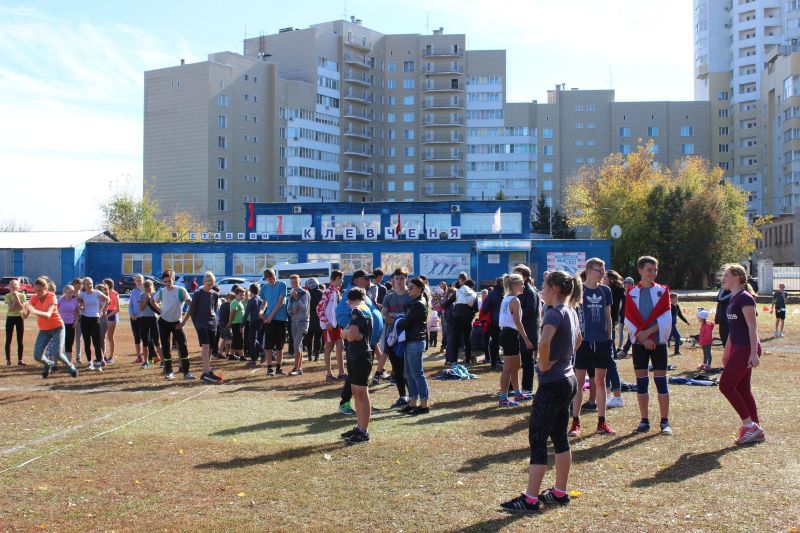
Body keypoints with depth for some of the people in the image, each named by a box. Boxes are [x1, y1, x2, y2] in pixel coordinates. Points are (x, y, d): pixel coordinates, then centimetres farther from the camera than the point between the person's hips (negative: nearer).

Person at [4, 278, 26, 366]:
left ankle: (20, 360, 7)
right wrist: (15, 299, -16)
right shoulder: (7, 296, -3)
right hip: (10, 318, -1)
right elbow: (11, 308, -14)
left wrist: (17, 297, -17)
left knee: (20, 340, 2)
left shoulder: (22, 295, 0)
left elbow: (21, 307, -13)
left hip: (19, 318, 1)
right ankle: (8, 360, 7)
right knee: (8, 340, 1)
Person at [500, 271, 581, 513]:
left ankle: (530, 500, 0)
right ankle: (560, 493, 25)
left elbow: (544, 342, -37)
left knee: (537, 440, -3)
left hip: (552, 384, -9)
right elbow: (578, 339, 30)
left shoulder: (555, 313, -18)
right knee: (560, 437, 16)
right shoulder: (571, 312, 10)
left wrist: (544, 366, -21)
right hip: (568, 380, 9)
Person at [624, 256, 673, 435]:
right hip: (639, 342, 1)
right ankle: (644, 420, 12)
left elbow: (665, 317, -6)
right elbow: (629, 319, -2)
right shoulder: (632, 293, 5)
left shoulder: (662, 291, 3)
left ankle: (665, 422, 3)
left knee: (661, 379, -2)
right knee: (641, 380, 4)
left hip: (658, 341, -1)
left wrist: (648, 332, -14)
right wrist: (642, 337, -12)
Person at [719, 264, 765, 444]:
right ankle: (756, 431, 15)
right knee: (742, 389, 10)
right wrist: (727, 351, 25)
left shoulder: (745, 298, -14)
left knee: (726, 385, -9)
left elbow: (752, 327, -20)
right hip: (738, 348, 10)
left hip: (746, 349, -10)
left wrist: (754, 353, -24)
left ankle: (749, 425, -1)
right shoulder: (733, 299, 14)